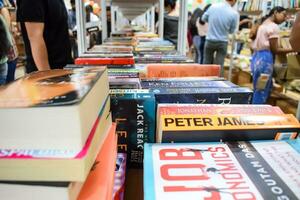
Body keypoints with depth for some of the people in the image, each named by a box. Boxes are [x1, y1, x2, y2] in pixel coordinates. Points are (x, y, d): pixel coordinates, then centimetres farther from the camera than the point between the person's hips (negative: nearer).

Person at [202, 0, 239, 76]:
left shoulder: (213, 6, -7)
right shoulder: (234, 13, -12)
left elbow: (204, 18, 10)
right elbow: (232, 30, 0)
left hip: (210, 41, 2)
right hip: (222, 43, -2)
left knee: (207, 64, 14)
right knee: (219, 66, 5)